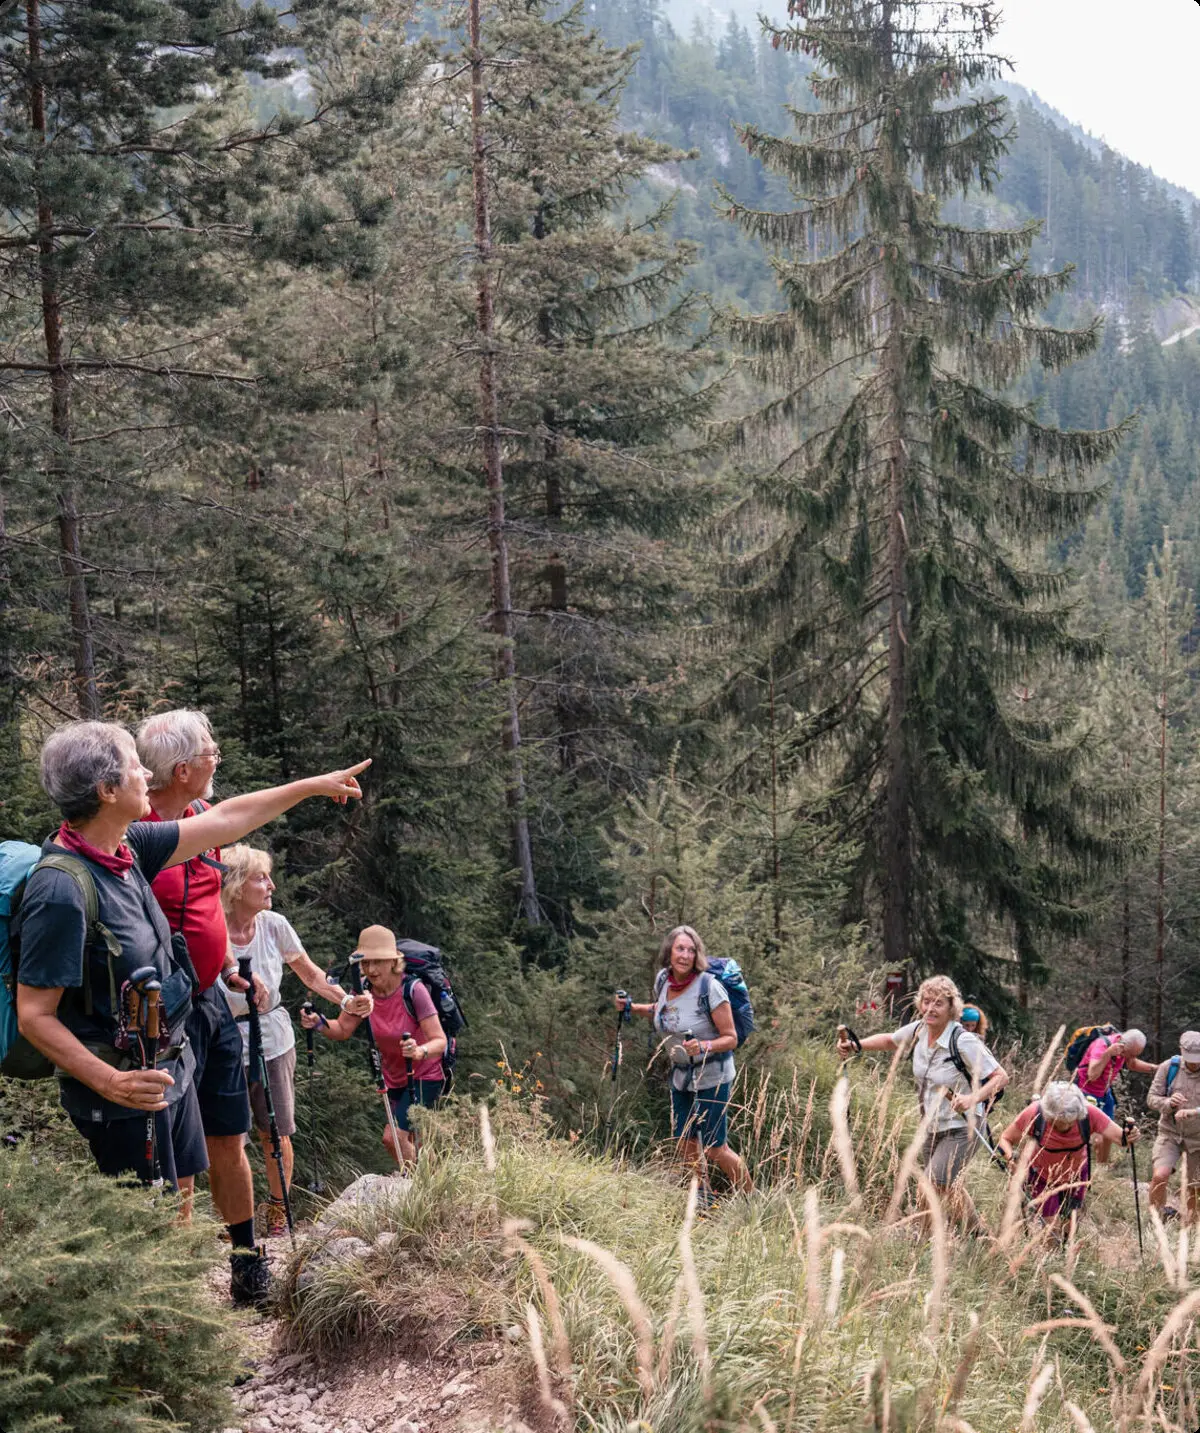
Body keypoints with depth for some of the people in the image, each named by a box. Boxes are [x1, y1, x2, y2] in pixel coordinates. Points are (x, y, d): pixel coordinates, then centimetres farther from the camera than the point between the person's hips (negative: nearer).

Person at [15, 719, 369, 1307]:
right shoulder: (61, 890, -28)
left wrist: (313, 786, 18)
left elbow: (224, 820, 11)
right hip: (126, 1086, -9)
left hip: (170, 1060, 9)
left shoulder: (125, 848, -2)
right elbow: (34, 1016, -25)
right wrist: (110, 1082, -35)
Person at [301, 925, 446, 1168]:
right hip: (394, 1079, 6)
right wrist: (319, 1023, -22)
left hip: (424, 1077, -6)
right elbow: (343, 1029, -2)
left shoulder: (412, 990, -26)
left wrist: (420, 1051, -48)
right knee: (409, 1145, 17)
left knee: (393, 1136, -19)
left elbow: (440, 1041, -27)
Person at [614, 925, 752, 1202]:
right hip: (681, 1075, 7)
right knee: (685, 1142, 15)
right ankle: (705, 1197, 37)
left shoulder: (709, 987, -24)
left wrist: (703, 1046, -36)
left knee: (715, 1149, -2)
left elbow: (731, 1039, -20)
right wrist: (631, 1008, 6)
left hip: (712, 1077, -7)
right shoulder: (663, 980, -4)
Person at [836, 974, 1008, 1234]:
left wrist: (973, 1099, -36)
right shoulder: (919, 1030, -3)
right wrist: (856, 1045, 3)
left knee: (933, 1185, -15)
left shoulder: (964, 1042, -23)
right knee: (947, 1188, 14)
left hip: (962, 1127, -7)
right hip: (932, 1126, 7)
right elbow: (890, 1040, 18)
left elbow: (1001, 1076, -21)